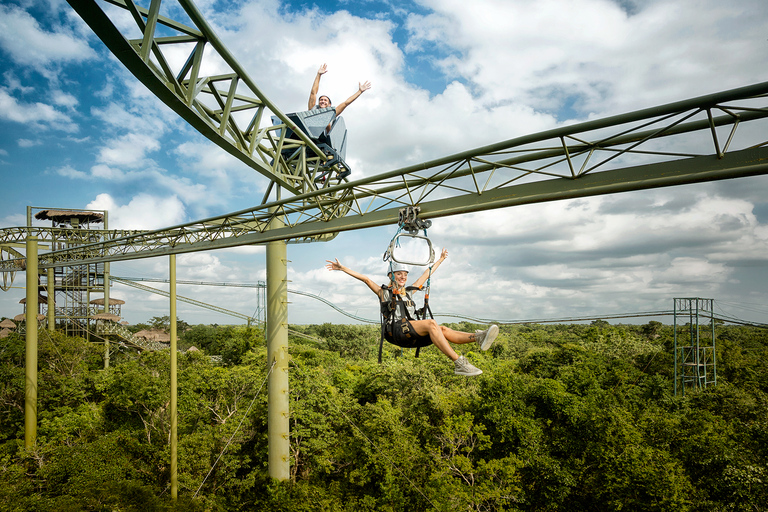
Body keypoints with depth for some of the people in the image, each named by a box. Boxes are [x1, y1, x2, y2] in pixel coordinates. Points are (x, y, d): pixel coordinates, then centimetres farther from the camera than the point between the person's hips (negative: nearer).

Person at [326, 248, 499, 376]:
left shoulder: (408, 292, 28)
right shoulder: (384, 292, 15)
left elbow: (426, 275, 37)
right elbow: (365, 278, 6)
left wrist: (440, 260, 45)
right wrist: (342, 268, 0)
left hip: (412, 335, 6)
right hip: (395, 331, -6)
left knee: (442, 330, -22)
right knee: (431, 323, -30)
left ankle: (478, 338, -44)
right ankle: (458, 363, -41)